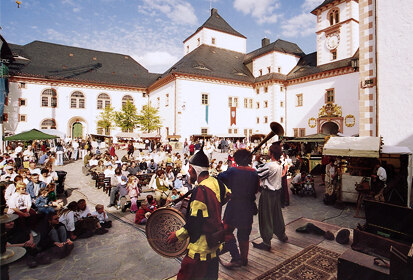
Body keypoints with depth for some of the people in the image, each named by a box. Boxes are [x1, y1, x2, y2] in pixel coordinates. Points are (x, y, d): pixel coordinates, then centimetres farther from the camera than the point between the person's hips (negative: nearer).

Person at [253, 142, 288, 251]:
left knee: (266, 217, 2)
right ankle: (282, 235, 40)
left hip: (268, 193, -8)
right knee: (277, 214, 23)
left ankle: (266, 243, 11)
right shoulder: (280, 165, 2)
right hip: (277, 191, 8)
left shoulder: (269, 165, -24)